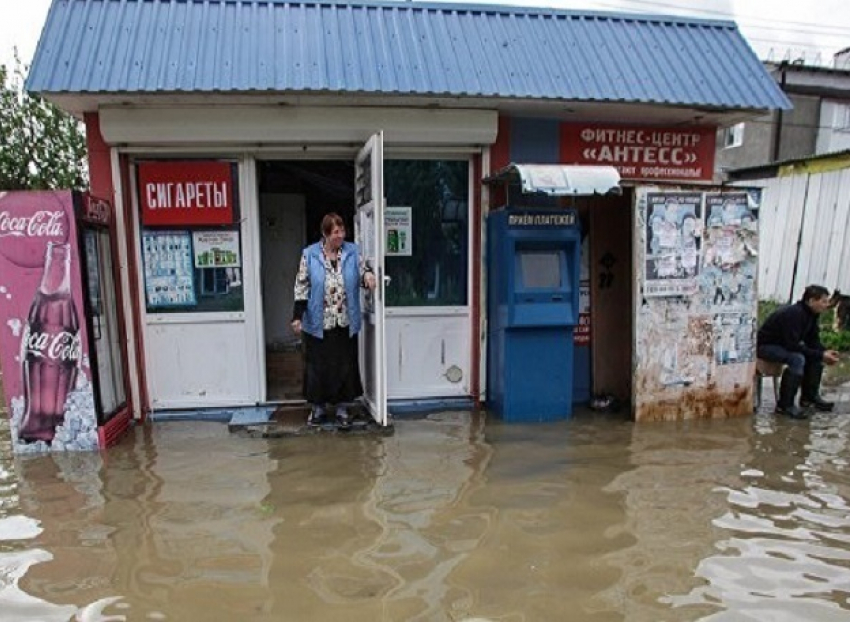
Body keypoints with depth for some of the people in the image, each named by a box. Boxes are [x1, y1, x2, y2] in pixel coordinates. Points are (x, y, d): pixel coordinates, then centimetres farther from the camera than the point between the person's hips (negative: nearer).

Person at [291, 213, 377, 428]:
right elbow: (301, 286, -3)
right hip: (318, 323, -1)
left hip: (345, 323, 2)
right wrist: (298, 316, -9)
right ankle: (318, 407, 25)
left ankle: (342, 408, 23)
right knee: (318, 366, 8)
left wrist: (367, 274, -17)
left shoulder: (352, 251, 1)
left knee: (345, 366, 8)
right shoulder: (310, 255, -4)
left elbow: (361, 273, 9)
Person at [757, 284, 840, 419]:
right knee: (797, 358, -32)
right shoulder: (793, 313, -28)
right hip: (766, 346, -10)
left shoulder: (811, 314, 0)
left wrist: (825, 352, -14)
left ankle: (809, 396, 11)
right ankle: (785, 405, -23)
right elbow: (793, 346, -31)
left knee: (817, 356, -2)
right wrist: (820, 355, -27)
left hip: (785, 344, 10)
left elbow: (813, 340, 6)